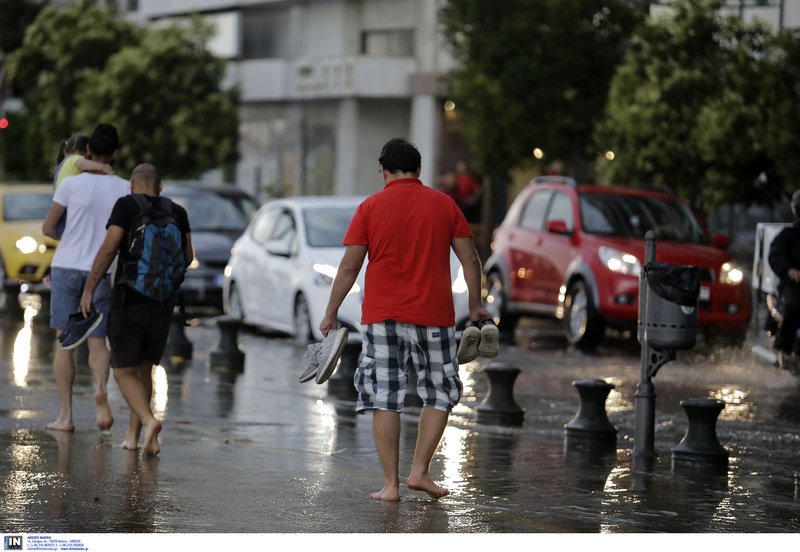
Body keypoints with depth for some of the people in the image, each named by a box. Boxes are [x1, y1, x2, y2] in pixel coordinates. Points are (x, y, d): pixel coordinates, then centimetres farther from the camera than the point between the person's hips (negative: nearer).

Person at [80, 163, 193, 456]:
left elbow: (108, 248, -13)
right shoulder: (177, 212, 6)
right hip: (163, 303, 4)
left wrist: (89, 289, -7)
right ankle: (132, 434, 16)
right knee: (144, 368, 19)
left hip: (129, 300, -4)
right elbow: (187, 257, 8)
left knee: (124, 372, 0)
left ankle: (149, 421, -25)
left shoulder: (126, 206, -5)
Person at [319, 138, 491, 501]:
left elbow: (349, 267, -2)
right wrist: (475, 305, 17)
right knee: (440, 395, 14)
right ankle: (420, 471, 6)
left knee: (384, 400, 3)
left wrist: (331, 313, 6)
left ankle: (390, 484, 2)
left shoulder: (370, 207, 0)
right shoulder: (444, 204, 3)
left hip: (382, 317, -1)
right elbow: (470, 259, 5)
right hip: (434, 317, 1)